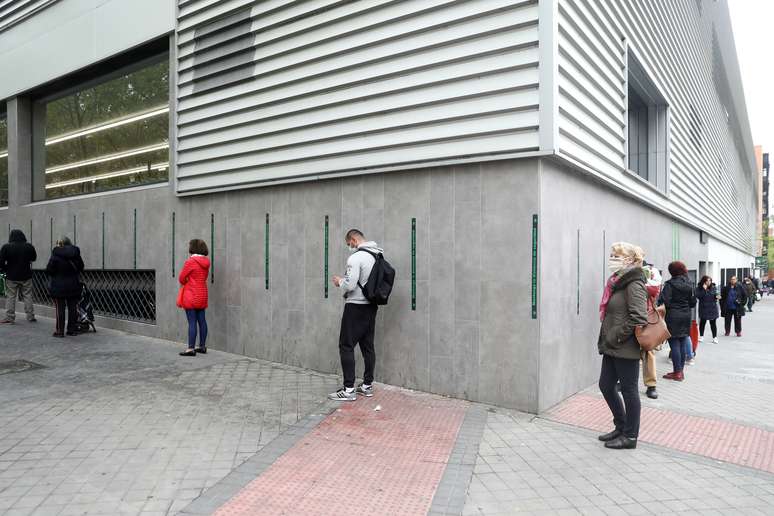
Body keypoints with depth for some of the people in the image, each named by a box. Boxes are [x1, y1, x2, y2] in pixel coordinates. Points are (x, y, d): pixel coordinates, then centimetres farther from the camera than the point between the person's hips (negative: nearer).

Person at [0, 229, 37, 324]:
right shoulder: (29, 246, -4)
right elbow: (34, 258, 11)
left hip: (11, 277, -2)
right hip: (26, 277, 2)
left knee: (10, 297, 6)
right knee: (27, 296, 9)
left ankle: (9, 318, 7)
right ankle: (30, 316, 12)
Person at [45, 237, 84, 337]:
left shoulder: (55, 255, -13)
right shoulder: (75, 254, 0)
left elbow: (49, 270, -12)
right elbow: (81, 268, 9)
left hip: (59, 286, -4)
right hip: (74, 286, 4)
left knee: (60, 309, 3)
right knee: (73, 308, 9)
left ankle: (60, 330, 7)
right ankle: (73, 329, 14)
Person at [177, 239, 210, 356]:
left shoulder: (190, 262, -15)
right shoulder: (206, 262, 6)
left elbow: (181, 278, -9)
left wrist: (186, 283, 12)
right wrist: (190, 282, 8)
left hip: (191, 296, -7)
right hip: (202, 295, 7)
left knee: (192, 322, -5)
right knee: (202, 321, 11)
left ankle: (191, 349, -2)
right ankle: (202, 346, 19)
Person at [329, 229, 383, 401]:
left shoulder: (356, 258, -17)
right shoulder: (377, 256, 8)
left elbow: (350, 285, -22)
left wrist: (339, 281, -2)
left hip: (356, 306, -8)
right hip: (371, 306, 8)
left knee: (346, 346, -2)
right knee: (368, 346, 13)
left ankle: (349, 390, -1)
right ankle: (367, 385, 21)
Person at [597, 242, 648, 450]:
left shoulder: (633, 284, -15)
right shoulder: (617, 281, 12)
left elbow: (638, 317, -23)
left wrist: (616, 337, -18)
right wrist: (605, 339, 14)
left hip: (626, 349, -9)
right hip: (612, 348, 9)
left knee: (629, 390, 5)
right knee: (606, 385, 14)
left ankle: (630, 436, 19)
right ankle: (621, 427, 31)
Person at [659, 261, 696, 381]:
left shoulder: (670, 284, -13)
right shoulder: (689, 284, 7)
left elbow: (665, 300, -20)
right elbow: (693, 302, 10)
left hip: (673, 316, -6)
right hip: (686, 316, 6)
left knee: (674, 344, -2)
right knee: (683, 343, 10)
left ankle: (677, 372, 1)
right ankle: (681, 370, 17)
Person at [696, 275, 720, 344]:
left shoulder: (713, 287, 1)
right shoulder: (699, 288, -6)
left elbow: (715, 295, 12)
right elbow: (698, 297, -18)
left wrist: (716, 297, -11)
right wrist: (704, 289, -21)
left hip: (713, 308, 2)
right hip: (703, 309, -2)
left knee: (713, 323, 4)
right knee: (702, 322, 6)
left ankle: (715, 337, 12)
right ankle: (701, 336, 20)